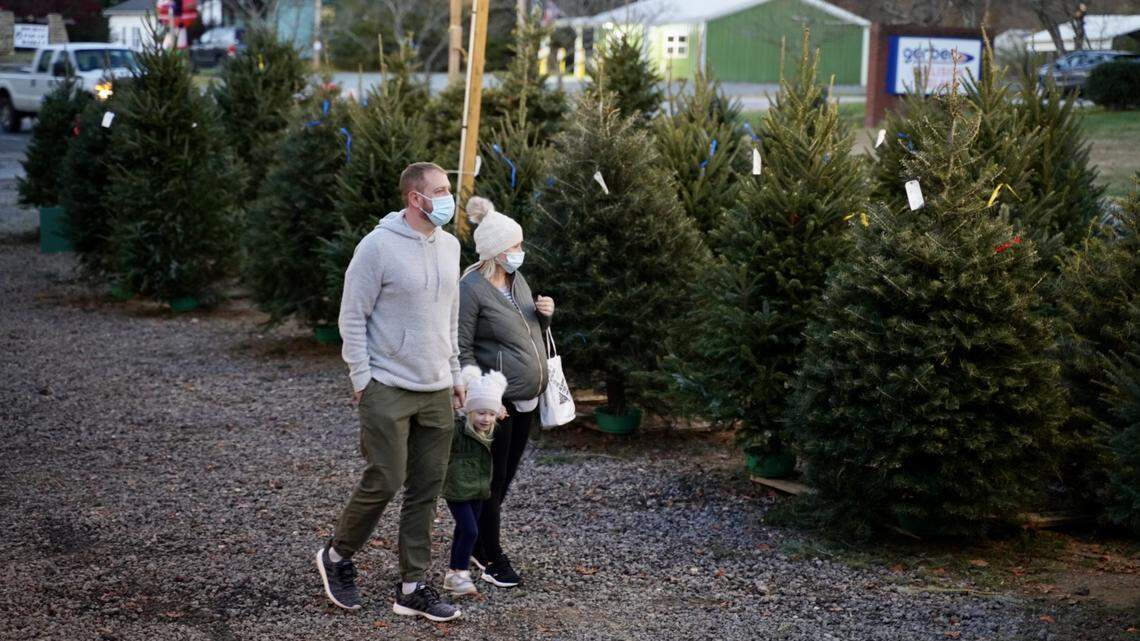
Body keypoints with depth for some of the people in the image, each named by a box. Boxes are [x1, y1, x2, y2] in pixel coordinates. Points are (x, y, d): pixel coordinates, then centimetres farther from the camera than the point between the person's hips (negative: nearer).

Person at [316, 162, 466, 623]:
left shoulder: (449, 246, 10)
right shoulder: (379, 246, -12)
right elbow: (352, 316, -9)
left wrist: (455, 374, 16)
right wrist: (362, 380, -11)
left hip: (437, 392, 7)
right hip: (388, 389, -6)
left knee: (426, 490, 6)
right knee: (384, 482, -5)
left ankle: (412, 588, 13)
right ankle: (337, 557, 19)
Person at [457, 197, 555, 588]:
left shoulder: (517, 281, 11)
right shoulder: (471, 289, -14)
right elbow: (461, 349, -15)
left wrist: (545, 314, 2)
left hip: (525, 399, 8)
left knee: (505, 477, 16)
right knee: (492, 479, 0)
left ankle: (477, 542, 31)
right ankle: (492, 560, 10)